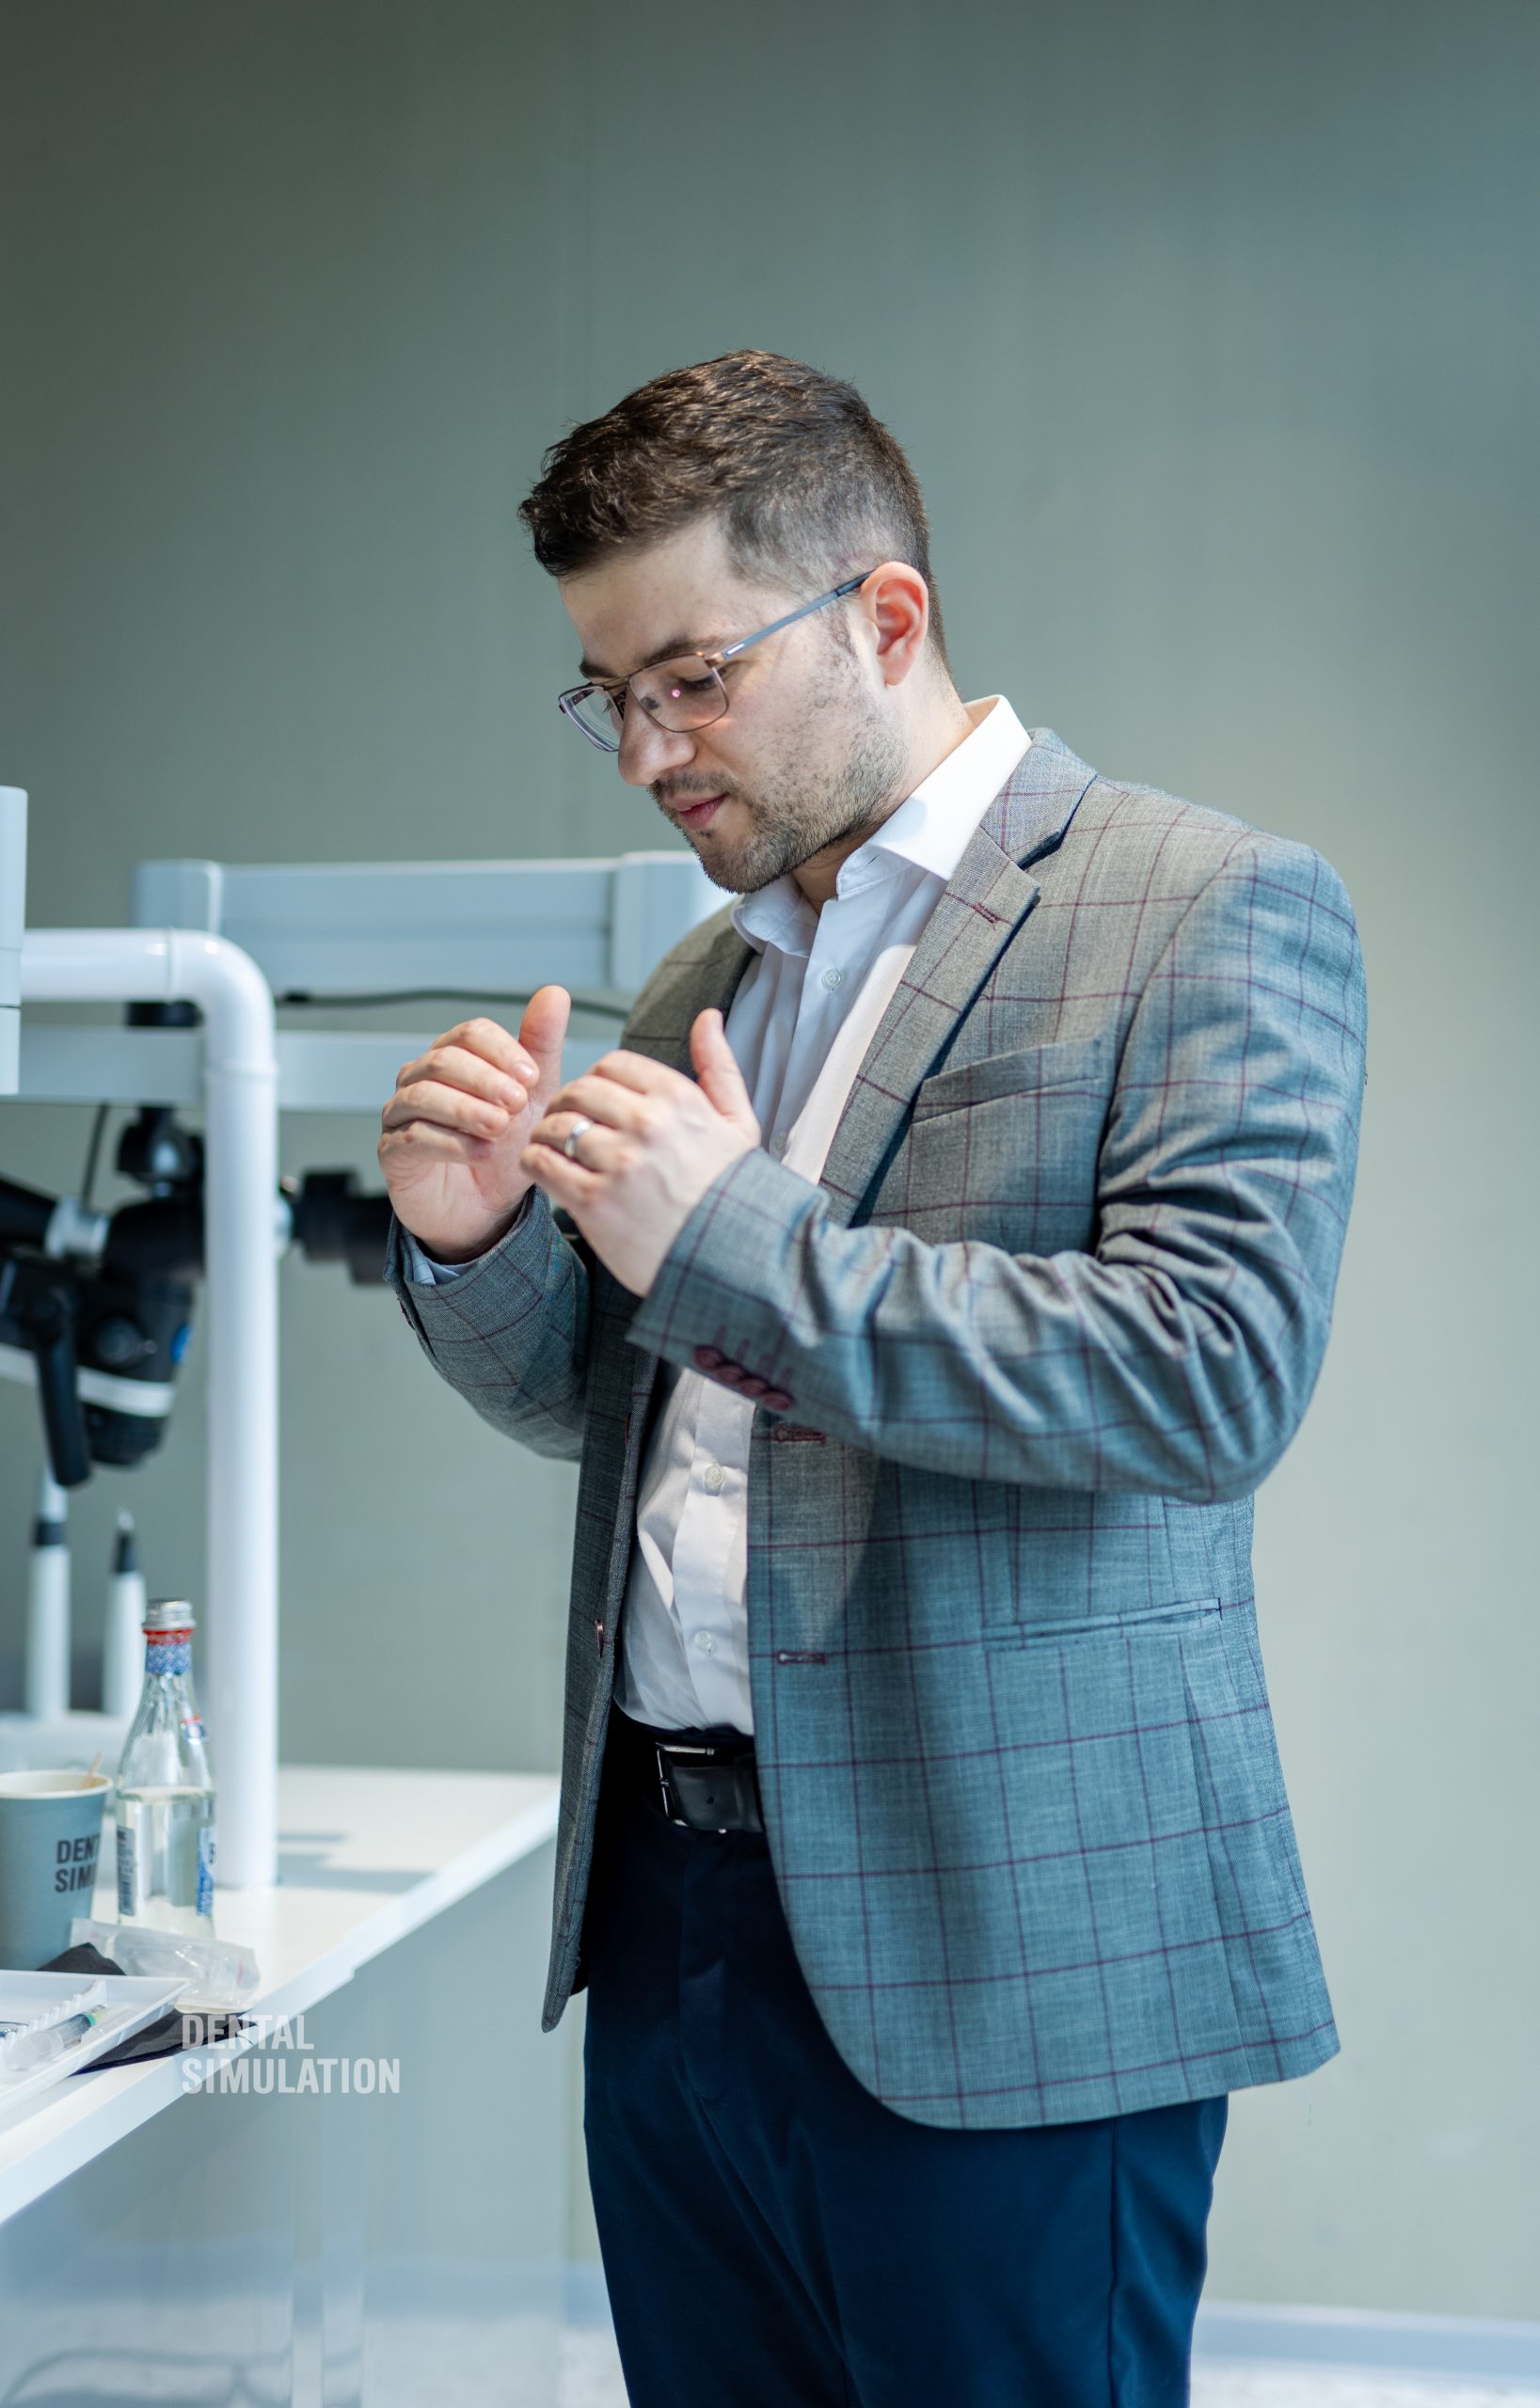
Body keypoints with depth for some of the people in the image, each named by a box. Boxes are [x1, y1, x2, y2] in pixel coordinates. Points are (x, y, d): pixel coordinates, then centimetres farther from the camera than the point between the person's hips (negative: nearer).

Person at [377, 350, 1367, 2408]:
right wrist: (478, 1241, 0)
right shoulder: (699, 981, 16)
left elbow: (1216, 1374, -18)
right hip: (669, 1925, 7)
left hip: (998, 1960, -6)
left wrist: (737, 1234, -18)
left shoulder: (1212, 910, -6)